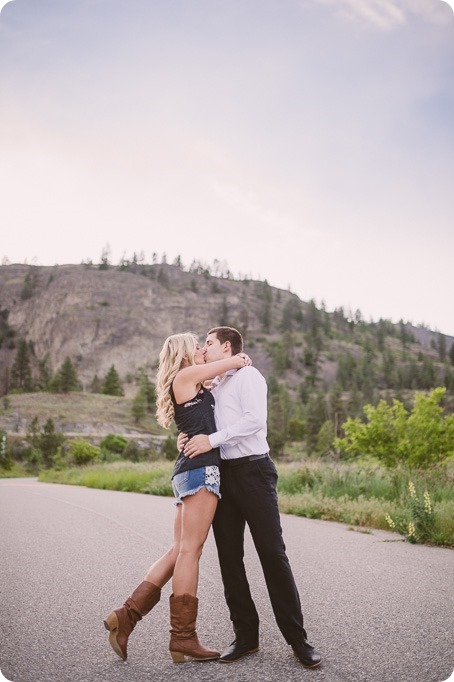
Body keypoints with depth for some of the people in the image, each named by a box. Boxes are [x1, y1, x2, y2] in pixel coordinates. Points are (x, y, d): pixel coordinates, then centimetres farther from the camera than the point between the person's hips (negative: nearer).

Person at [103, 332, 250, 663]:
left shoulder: (192, 387, 24)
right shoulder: (185, 376, -1)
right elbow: (237, 361, 3)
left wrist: (233, 364, 20)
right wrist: (240, 359, 25)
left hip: (189, 471, 10)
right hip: (201, 467, -10)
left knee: (180, 551, 8)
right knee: (190, 551, -7)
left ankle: (126, 616, 9)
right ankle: (184, 638, -2)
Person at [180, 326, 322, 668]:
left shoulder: (248, 376, -2)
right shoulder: (211, 387, 20)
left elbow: (255, 419, -17)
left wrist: (212, 439, -18)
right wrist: (190, 437, 4)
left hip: (252, 470, -7)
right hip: (221, 474, 7)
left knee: (273, 553, -6)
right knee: (229, 557, 6)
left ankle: (297, 639, 3)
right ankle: (246, 636, 17)